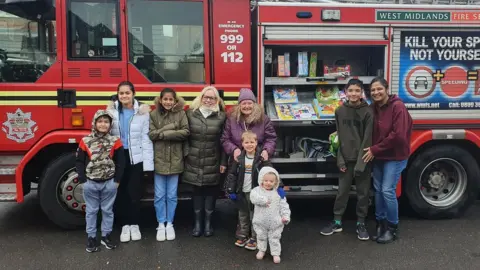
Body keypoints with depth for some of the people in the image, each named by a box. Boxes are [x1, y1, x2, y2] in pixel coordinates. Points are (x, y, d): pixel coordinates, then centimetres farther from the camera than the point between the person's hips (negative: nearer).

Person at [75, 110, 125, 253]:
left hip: (109, 183, 0)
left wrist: (116, 180, -3)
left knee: (107, 210, 11)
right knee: (91, 211, 10)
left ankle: (106, 236, 23)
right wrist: (83, 180, -6)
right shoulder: (85, 141, -4)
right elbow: (79, 161, 0)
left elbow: (121, 162, 0)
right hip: (90, 183, 0)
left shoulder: (115, 141, -3)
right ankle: (91, 237, 20)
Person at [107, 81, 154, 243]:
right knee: (121, 193, 8)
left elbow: (145, 138, -5)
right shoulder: (112, 111, 3)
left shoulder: (142, 111, -4)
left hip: (136, 158, -2)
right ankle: (125, 225, 20)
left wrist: (148, 161, -8)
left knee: (134, 193, 4)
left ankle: (135, 225, 20)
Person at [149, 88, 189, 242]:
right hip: (159, 159, 0)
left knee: (172, 195, 9)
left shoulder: (181, 114, 0)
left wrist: (163, 133, -14)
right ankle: (161, 225, 18)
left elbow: (185, 132, -10)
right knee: (159, 195, 6)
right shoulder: (153, 114, 1)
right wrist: (172, 128, -16)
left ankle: (170, 224, 22)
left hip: (175, 160, 0)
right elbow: (151, 134, -9)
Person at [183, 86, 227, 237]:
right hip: (194, 162, 1)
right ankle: (197, 223, 18)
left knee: (210, 192, 6)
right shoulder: (190, 114, 4)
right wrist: (184, 157, 1)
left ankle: (208, 223, 19)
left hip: (212, 163, -1)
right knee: (197, 191, 8)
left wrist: (223, 162, -3)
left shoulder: (221, 116, 1)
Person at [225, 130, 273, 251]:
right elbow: (232, 174, 3)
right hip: (242, 192, 3)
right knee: (243, 216, 17)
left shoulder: (261, 158, -11)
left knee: (255, 216, 8)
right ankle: (242, 236, 31)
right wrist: (231, 190, -1)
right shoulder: (239, 158, -1)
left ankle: (254, 238, 19)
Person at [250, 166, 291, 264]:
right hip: (261, 222, 0)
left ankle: (276, 253, 22)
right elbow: (253, 197, -30)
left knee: (275, 238, 9)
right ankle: (261, 250, 37)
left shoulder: (278, 193, -3)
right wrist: (263, 200, -33)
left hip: (275, 222, 0)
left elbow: (284, 205, -2)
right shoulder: (257, 190, -9)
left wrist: (285, 216, -10)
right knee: (261, 237, 17)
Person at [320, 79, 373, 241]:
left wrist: (361, 162, -14)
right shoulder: (340, 111, 3)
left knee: (363, 192, 7)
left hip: (363, 158, -2)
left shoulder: (368, 112, -7)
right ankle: (337, 222, 20)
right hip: (346, 159, 3)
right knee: (342, 191, 9)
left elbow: (367, 139, -10)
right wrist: (340, 160, -2)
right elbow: (339, 137, 4)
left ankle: (361, 223, 20)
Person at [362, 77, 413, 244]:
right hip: (378, 157, 7)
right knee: (378, 190, 10)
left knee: (388, 191, -7)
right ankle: (381, 223, 23)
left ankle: (392, 228, 8)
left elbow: (398, 135, -23)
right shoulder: (372, 108, 5)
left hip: (395, 156, -6)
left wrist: (375, 149, -19)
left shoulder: (397, 106, -16)